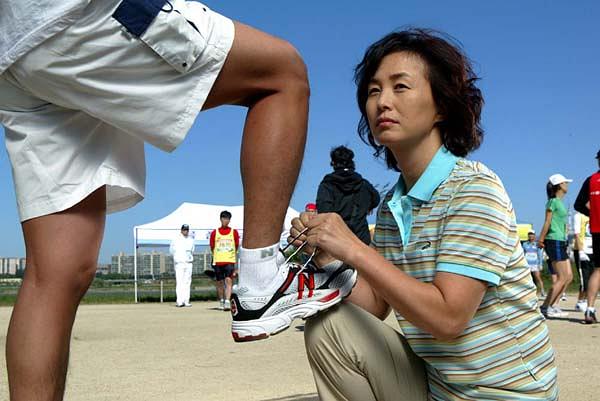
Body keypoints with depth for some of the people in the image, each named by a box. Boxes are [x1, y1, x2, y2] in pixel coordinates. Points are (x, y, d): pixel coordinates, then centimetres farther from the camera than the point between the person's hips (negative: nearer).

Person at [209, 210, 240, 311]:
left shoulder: (234, 232, 6)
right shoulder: (215, 233, 7)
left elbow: (236, 247, 11)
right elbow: (212, 248, 12)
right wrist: (219, 255, 8)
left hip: (230, 261, -1)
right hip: (218, 261, 2)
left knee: (228, 280, -15)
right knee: (219, 282, 7)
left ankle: (227, 301, -22)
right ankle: (221, 301, 23)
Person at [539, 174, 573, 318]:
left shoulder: (559, 202, 18)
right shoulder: (553, 201, -9)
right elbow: (547, 223, -11)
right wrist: (541, 240, -11)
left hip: (561, 242, 9)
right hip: (554, 242, -9)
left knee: (569, 276, 7)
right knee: (562, 278, -8)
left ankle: (554, 305, 10)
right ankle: (545, 308, -4)